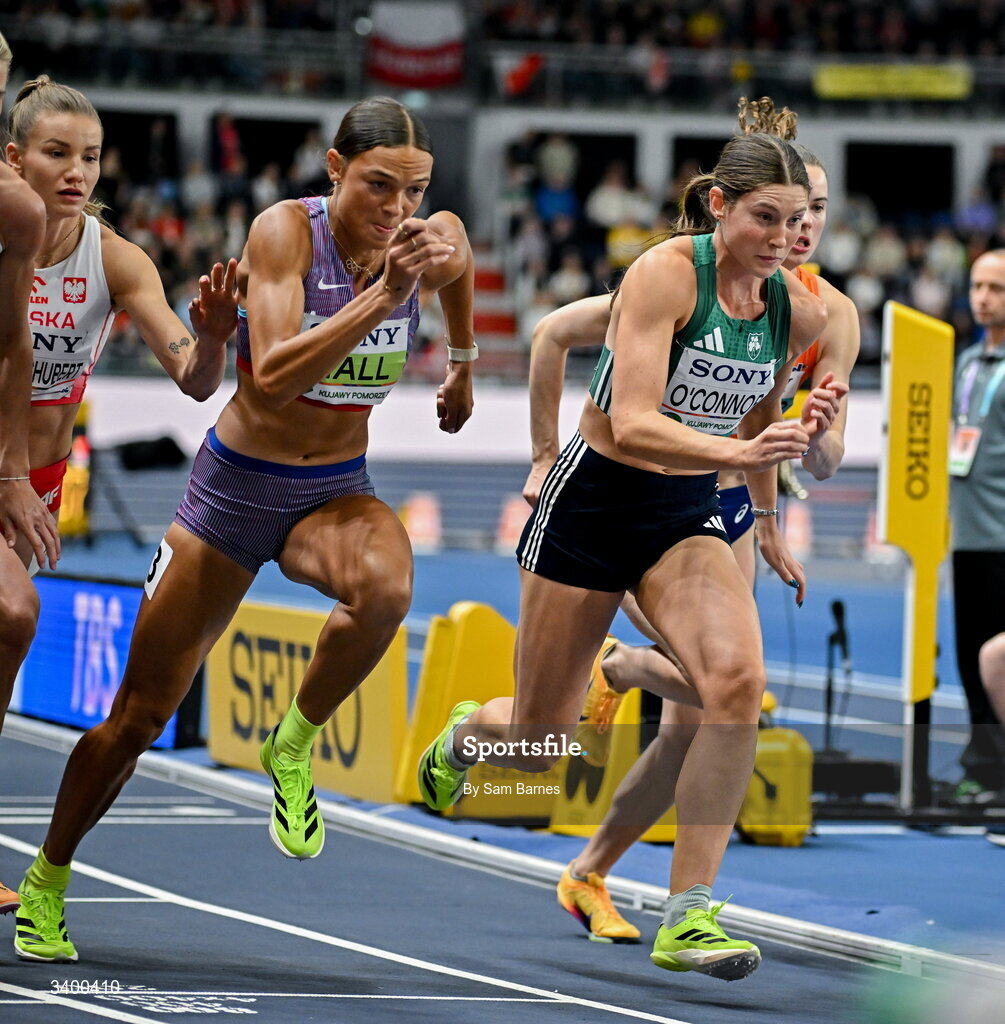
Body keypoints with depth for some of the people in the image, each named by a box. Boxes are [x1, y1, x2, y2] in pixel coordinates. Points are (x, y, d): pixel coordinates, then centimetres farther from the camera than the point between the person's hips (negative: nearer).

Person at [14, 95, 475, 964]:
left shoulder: (435, 240, -8)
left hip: (336, 492, 2)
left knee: (383, 590, -36)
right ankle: (47, 880, 29)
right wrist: (384, 295, -40)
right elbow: (274, 376, -34)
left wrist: (463, 364, 29)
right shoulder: (285, 231, -21)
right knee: (140, 715, 6)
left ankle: (295, 747, -10)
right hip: (237, 487, -2)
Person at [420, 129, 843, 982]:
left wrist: (768, 523, 26)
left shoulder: (799, 311, -4)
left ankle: (688, 916, -20)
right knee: (539, 745, 8)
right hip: (595, 503, -4)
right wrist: (737, 452, -43)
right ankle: (462, 736, 49)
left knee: (738, 676, -26)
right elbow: (631, 424, -29)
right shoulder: (666, 274, -21)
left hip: (688, 515, 4)